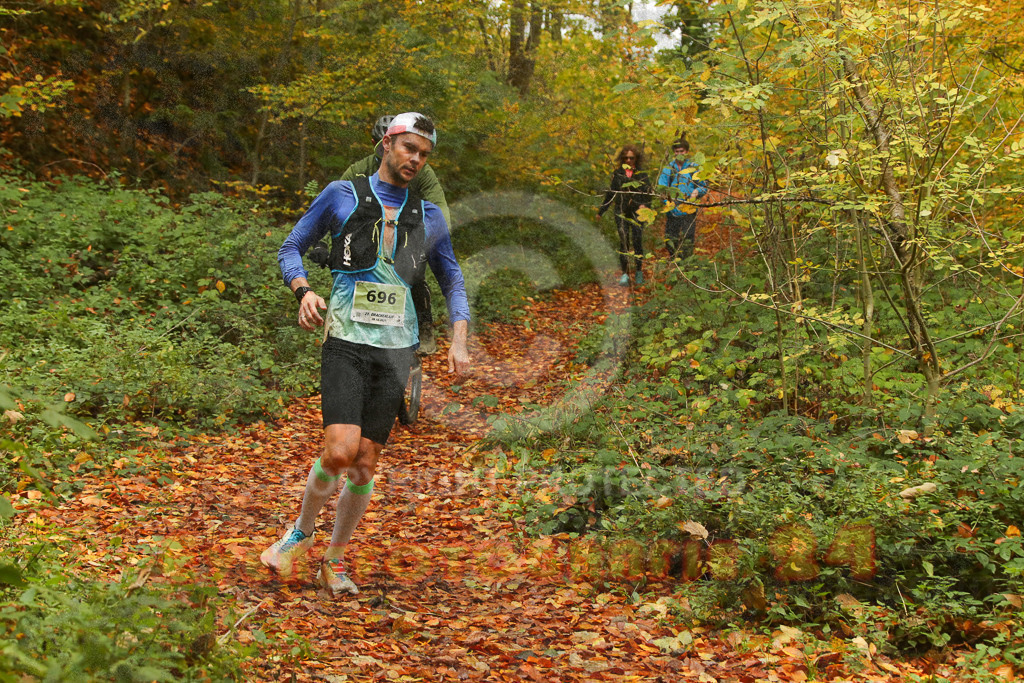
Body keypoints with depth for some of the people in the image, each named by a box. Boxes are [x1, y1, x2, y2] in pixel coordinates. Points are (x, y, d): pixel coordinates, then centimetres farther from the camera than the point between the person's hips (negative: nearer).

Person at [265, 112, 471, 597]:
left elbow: (452, 280, 20)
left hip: (396, 347, 3)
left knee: (366, 464, 2)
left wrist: (459, 340, 5)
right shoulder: (342, 194, 5)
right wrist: (303, 290, -12)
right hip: (345, 340, -3)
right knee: (339, 451, -18)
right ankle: (301, 531, 11)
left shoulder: (428, 216, 14)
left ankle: (334, 562, 19)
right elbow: (291, 248, 8)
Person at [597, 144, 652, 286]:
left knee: (637, 241, -4)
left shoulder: (641, 174, 6)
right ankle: (625, 274, -2)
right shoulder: (617, 173, 10)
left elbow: (648, 191, 1)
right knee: (623, 241, -6)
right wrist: (601, 210, 19)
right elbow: (610, 193, 17)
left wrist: (644, 204, -19)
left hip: (637, 212, -1)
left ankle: (639, 271, 13)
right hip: (621, 211, 1)